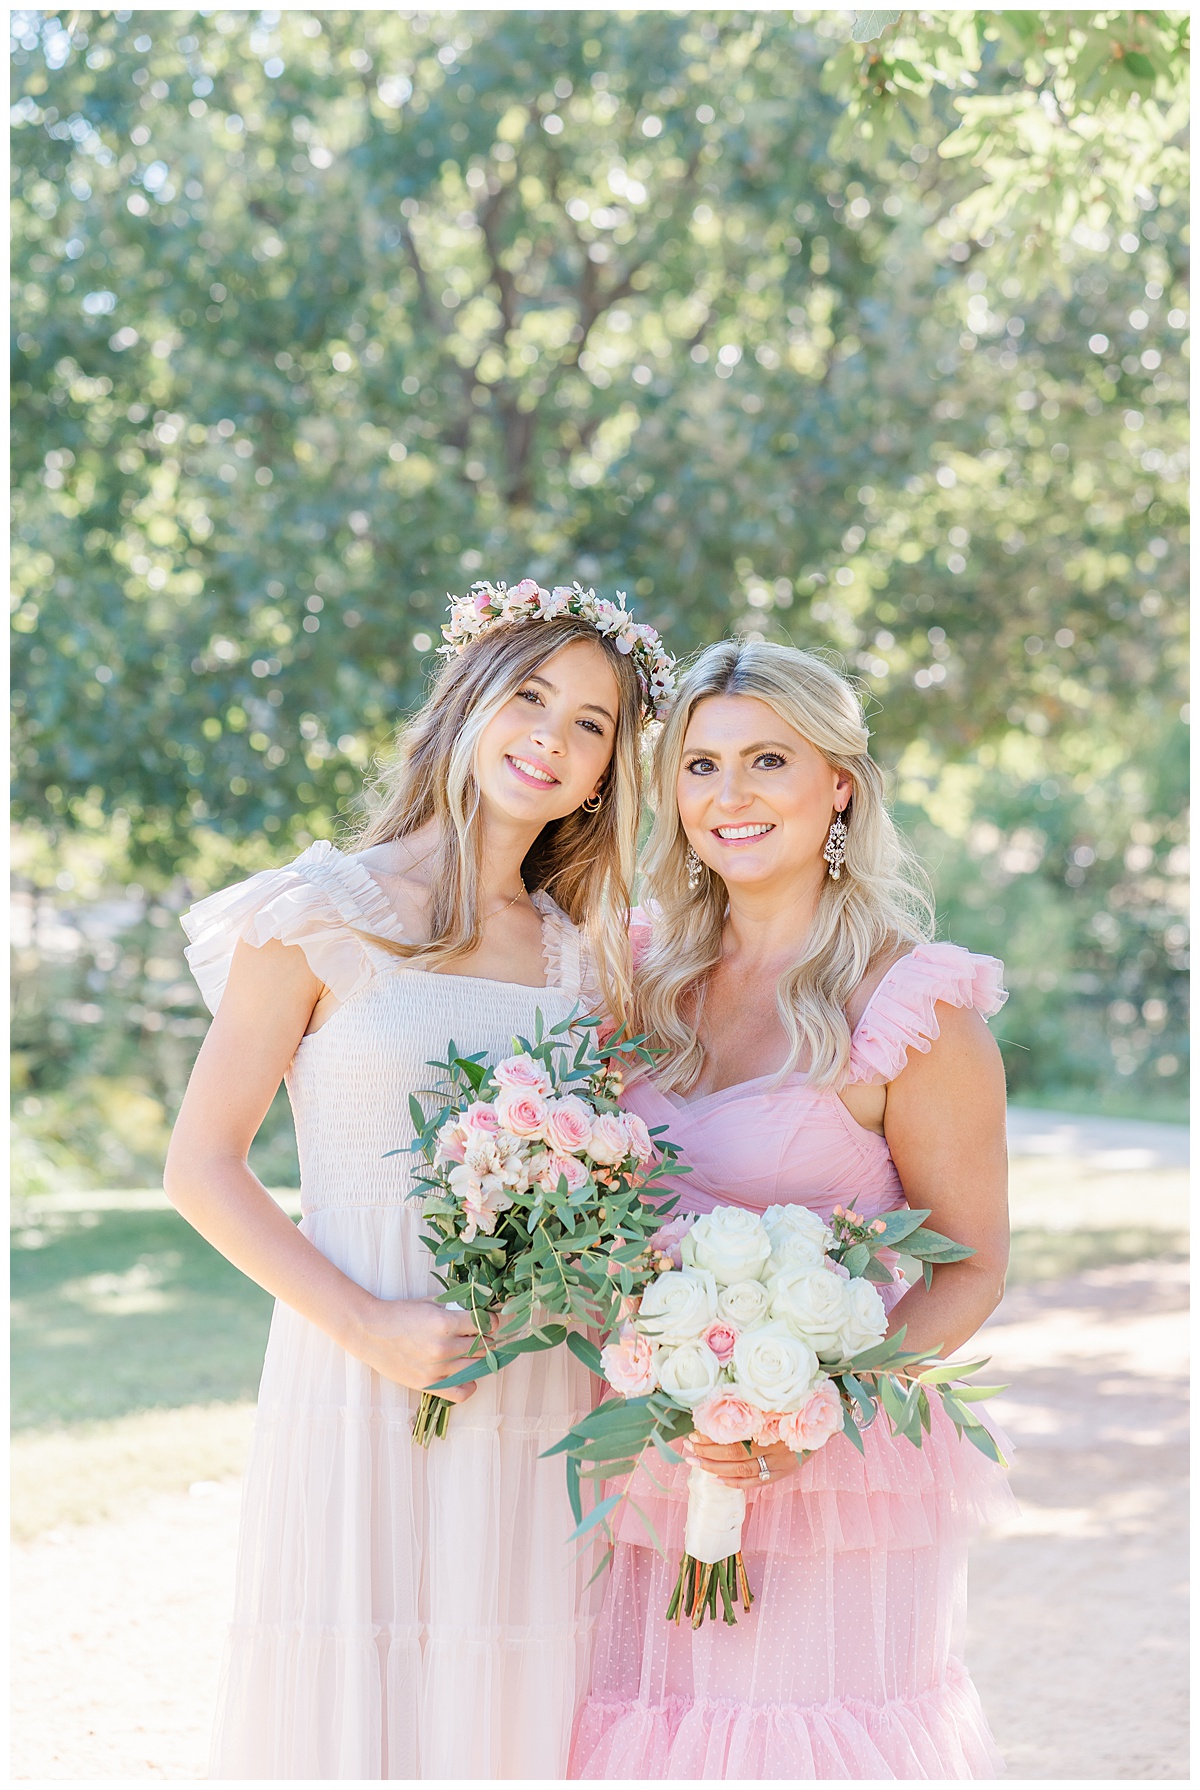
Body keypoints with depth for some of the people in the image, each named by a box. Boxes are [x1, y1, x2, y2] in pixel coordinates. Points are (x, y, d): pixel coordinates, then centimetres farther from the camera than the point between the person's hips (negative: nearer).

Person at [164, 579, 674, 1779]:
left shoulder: (586, 955, 12)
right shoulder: (323, 915, -2)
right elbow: (202, 1171, -4)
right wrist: (368, 1326, -13)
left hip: (538, 1408, 4)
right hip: (359, 1395, -4)